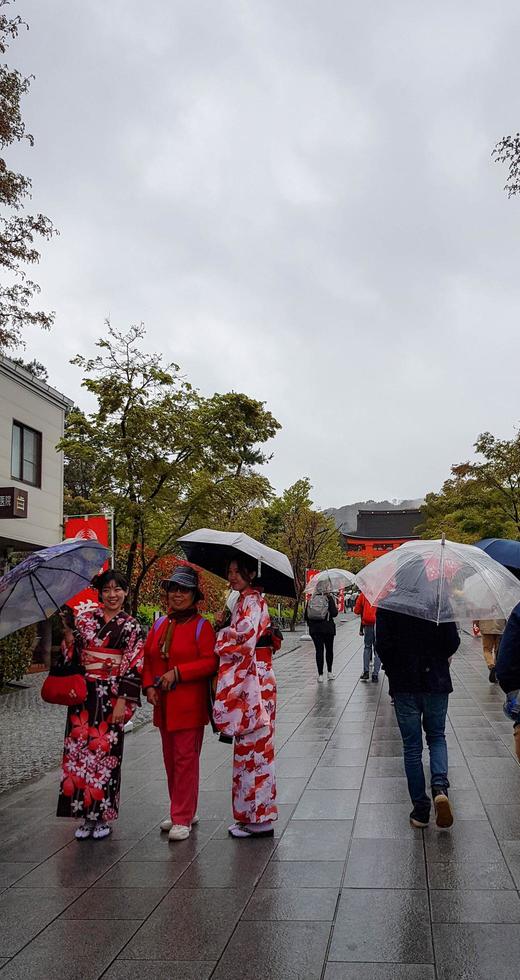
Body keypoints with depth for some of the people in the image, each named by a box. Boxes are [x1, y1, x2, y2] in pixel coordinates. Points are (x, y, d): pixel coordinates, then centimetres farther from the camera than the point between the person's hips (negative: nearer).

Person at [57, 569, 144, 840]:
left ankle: (103, 816, 15)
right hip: (83, 695, 3)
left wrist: (122, 701, -10)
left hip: (112, 697, -3)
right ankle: (86, 814, 15)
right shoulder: (85, 620, 7)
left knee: (105, 752, 0)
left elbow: (133, 666, -4)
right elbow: (72, 655, 7)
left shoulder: (131, 626, 0)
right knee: (79, 748, 2)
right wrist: (68, 634, -11)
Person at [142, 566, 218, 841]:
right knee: (170, 760, 14)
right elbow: (148, 658, 14)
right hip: (163, 704, 7)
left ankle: (183, 819, 5)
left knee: (185, 760, -3)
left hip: (189, 705, -6)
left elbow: (210, 662, -14)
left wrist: (178, 672, -19)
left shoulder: (201, 626, -7)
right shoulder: (159, 624, 10)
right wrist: (149, 686, -1)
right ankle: (182, 812, 28)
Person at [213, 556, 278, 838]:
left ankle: (259, 819, 6)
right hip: (246, 685, 10)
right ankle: (252, 815, 22)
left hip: (254, 684, -10)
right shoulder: (247, 600, 16)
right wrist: (226, 629, 7)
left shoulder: (251, 602, -13)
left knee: (253, 749, -3)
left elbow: (244, 641, -20)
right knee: (250, 749, 13)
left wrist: (220, 635, -7)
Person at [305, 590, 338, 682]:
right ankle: (329, 672, 23)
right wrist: (336, 608, 8)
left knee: (319, 650, 4)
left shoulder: (311, 599, 3)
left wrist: (309, 623, 17)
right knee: (329, 649, 14)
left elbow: (306, 615, 4)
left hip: (314, 629, 2)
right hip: (328, 628, -2)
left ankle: (320, 675, 1)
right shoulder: (329, 598, -7)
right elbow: (334, 613, -12)